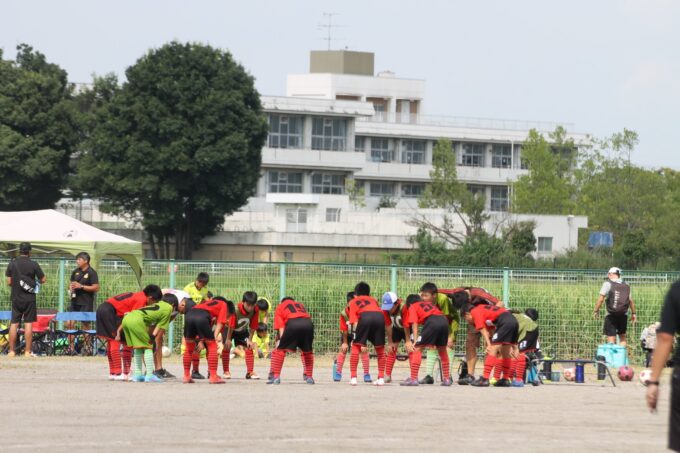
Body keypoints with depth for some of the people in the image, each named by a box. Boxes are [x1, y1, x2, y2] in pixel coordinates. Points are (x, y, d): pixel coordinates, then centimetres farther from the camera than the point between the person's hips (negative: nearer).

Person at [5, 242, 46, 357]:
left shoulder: (12, 264, -2)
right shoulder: (33, 264, -7)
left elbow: (9, 282, 0)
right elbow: (43, 280, -3)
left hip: (16, 298, 2)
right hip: (29, 298, -2)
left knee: (14, 324, 6)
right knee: (28, 324, 1)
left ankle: (11, 351, 5)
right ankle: (28, 351, -1)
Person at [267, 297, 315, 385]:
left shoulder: (280, 307, 30)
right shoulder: (301, 305, 41)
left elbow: (281, 328, 17)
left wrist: (280, 340, 12)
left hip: (292, 324, -3)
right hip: (308, 323, 3)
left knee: (280, 349, 12)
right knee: (307, 351, 25)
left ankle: (275, 376, 5)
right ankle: (309, 377, 24)